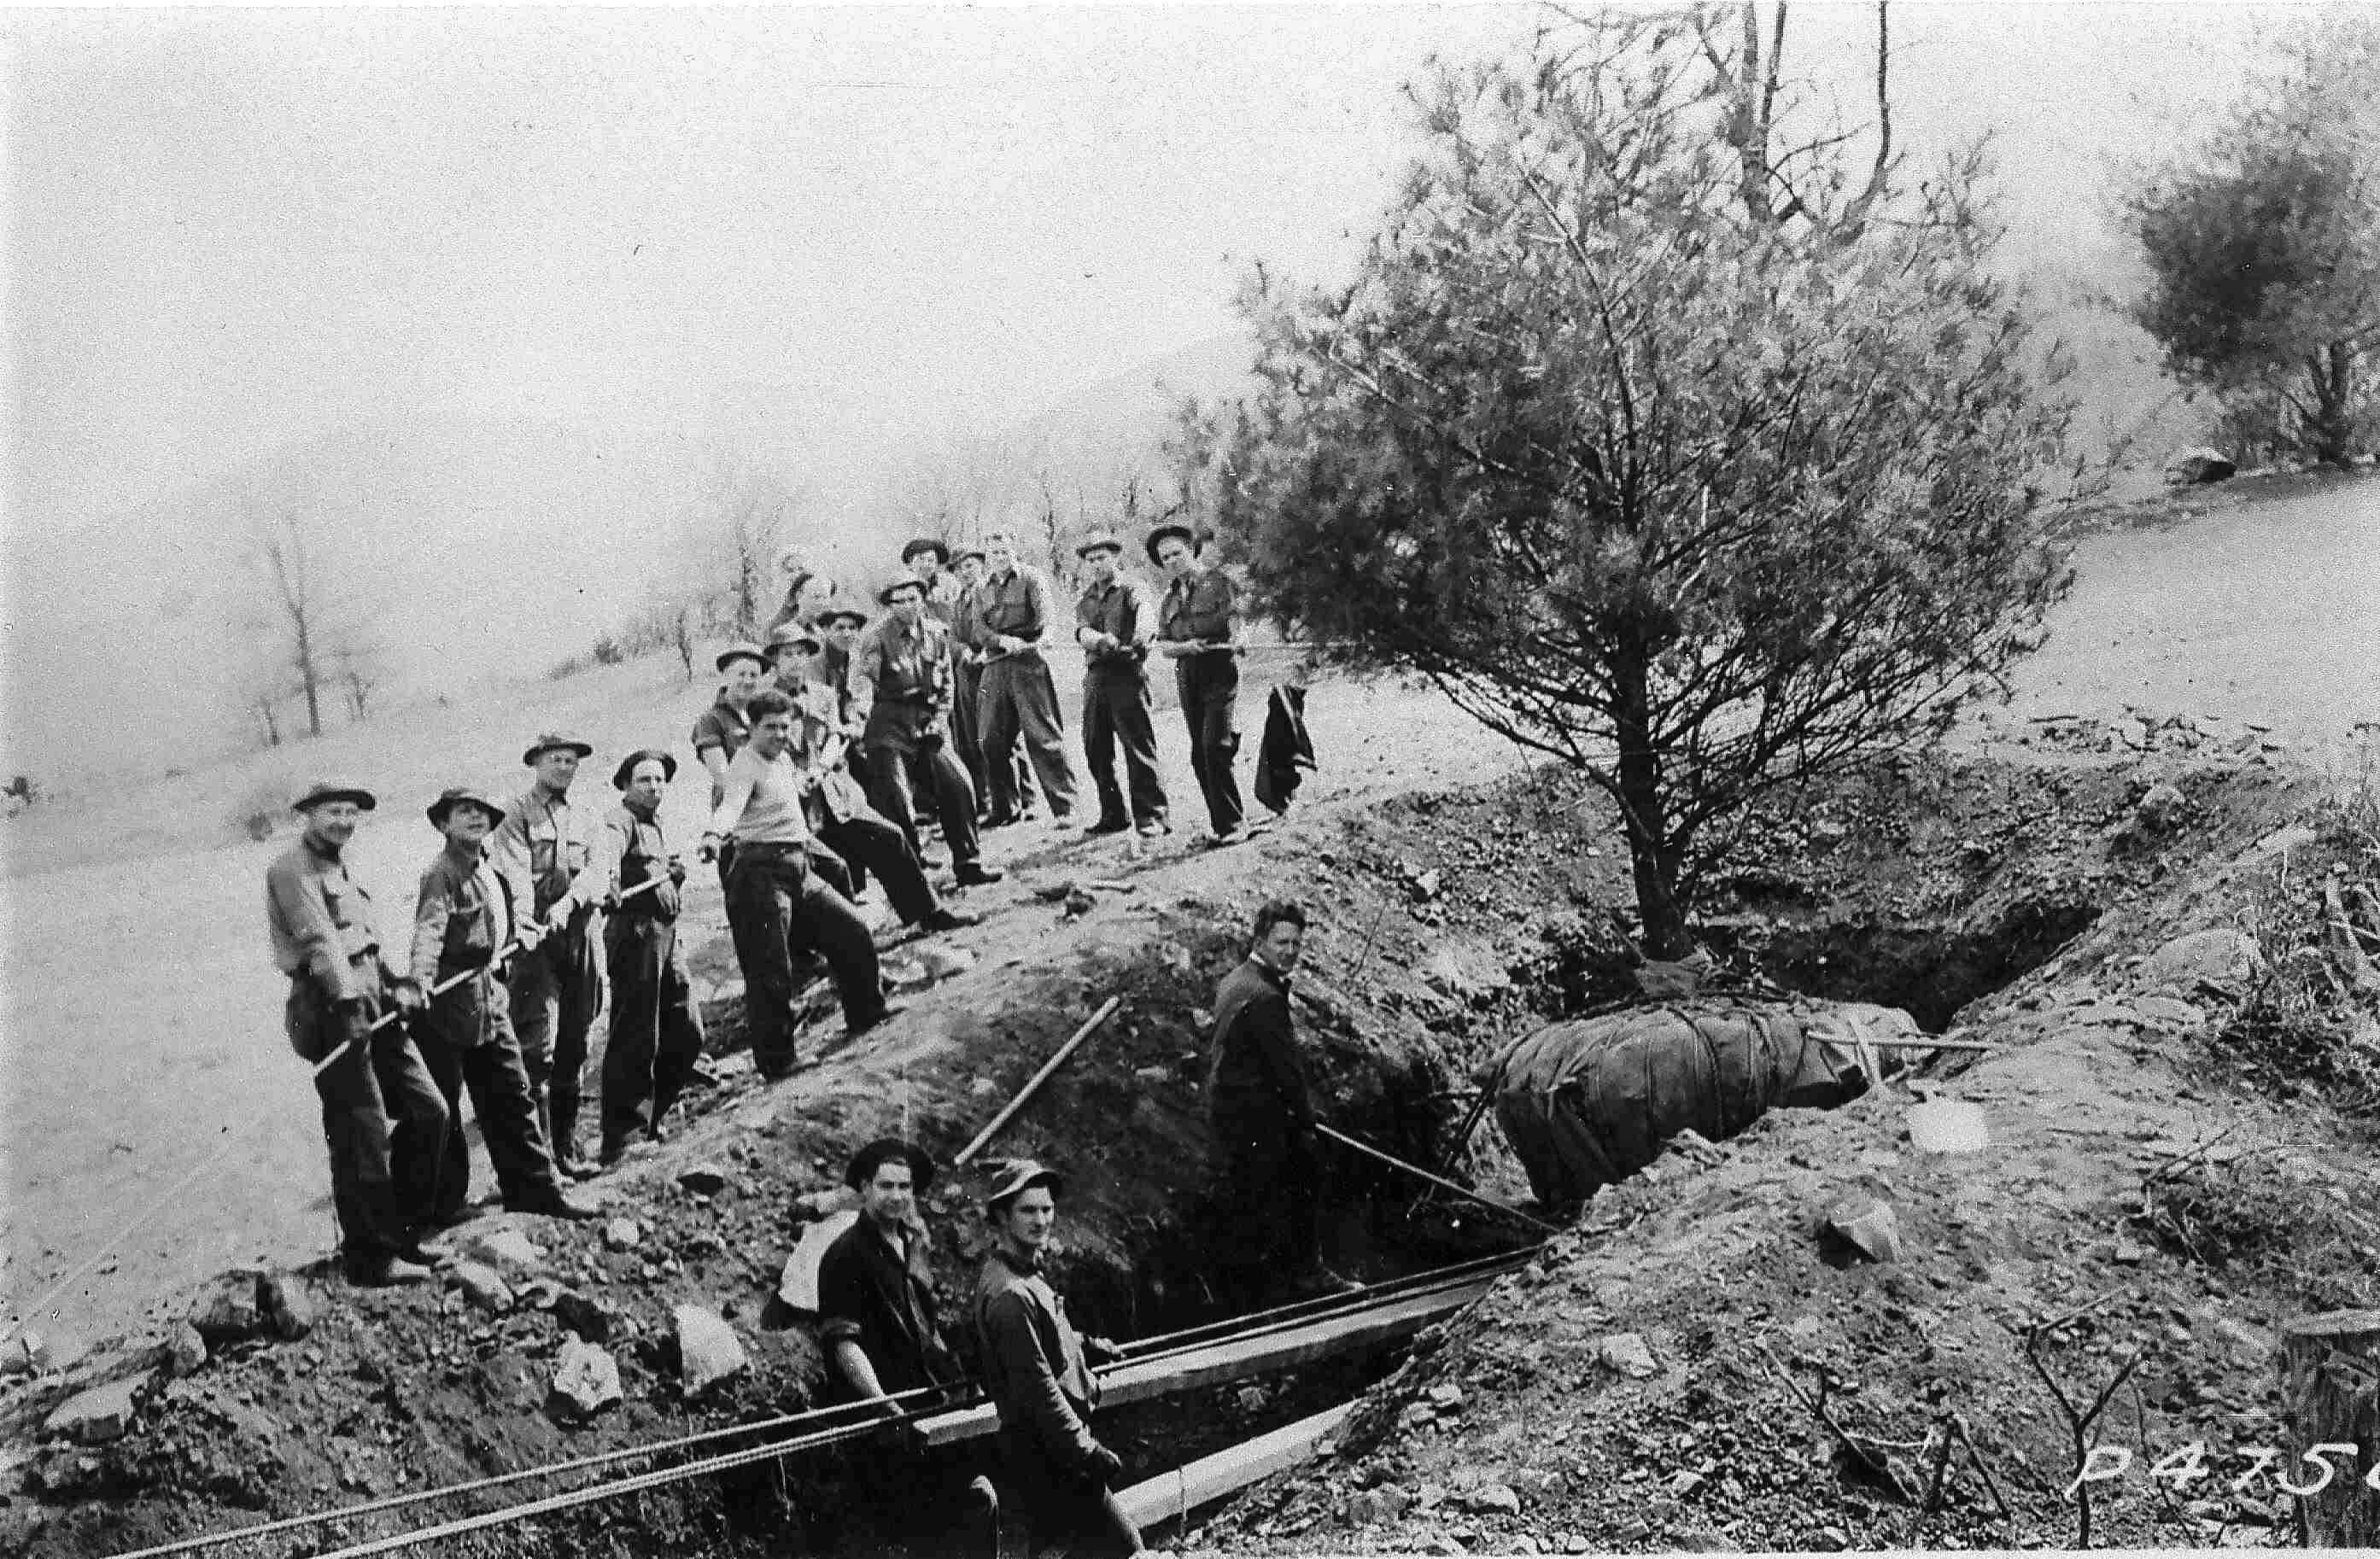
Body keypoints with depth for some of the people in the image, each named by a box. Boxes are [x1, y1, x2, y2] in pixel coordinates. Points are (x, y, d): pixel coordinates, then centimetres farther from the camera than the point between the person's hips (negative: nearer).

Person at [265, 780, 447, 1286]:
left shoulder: (340, 869, 23)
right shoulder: (292, 869, -6)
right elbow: (319, 939, -20)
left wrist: (394, 983, 6)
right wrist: (348, 1002, -30)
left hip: (370, 1003, 9)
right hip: (333, 1008, -9)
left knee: (429, 1111, 8)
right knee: (362, 1136, -7)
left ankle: (402, 1232, 19)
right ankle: (372, 1257, 2)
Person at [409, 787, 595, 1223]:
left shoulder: (488, 871, 14)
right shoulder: (440, 872, -13)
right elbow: (428, 928, -30)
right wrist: (422, 977, -43)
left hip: (490, 998, 8)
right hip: (447, 999, -8)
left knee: (511, 1096, 11)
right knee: (442, 1105, 3)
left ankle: (533, 1187, 18)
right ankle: (445, 1201, 14)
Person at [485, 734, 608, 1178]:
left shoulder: (583, 821, 19)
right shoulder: (518, 814, 2)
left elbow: (595, 874, 3)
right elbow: (515, 871, -14)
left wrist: (567, 901, -18)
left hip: (580, 935, 6)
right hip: (538, 939, -6)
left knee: (574, 1049, 10)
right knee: (538, 1046, -11)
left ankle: (566, 1148, 18)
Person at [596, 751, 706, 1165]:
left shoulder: (657, 828, 22)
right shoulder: (622, 821, -5)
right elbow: (609, 849, -30)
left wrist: (676, 875, 10)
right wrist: (606, 879, -50)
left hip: (667, 936, 9)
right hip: (634, 933, -9)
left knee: (687, 1033, 11)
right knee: (635, 1038, -9)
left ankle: (648, 1119, 24)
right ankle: (620, 1138, -5)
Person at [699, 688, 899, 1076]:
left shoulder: (783, 758, 14)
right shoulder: (746, 764, -13)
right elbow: (731, 803, -36)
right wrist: (713, 834, -51)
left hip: (799, 869, 9)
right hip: (761, 869, -9)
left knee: (853, 931, 12)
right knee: (770, 971, -7)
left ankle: (866, 1015, 28)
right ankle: (776, 1061, 0)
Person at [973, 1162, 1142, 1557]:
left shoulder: (1024, 1273, 10)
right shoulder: (1010, 1294, -23)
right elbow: (1037, 1387, -24)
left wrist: (1087, 1347, 29)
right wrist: (1086, 1452, -21)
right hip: (1044, 1456, -10)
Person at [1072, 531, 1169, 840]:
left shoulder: (1131, 588, 3)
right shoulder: (1085, 600, 17)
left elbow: (1145, 611, -20)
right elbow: (1081, 631, -3)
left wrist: (1142, 634, -43)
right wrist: (1102, 640, -26)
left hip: (1127, 672, -6)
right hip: (1095, 675, 6)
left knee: (1138, 745, -9)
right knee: (1095, 750, 7)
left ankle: (1151, 817, -6)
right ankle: (1113, 815, 18)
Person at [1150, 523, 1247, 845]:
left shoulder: (1218, 581, 1)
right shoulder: (1169, 598, 17)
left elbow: (1235, 619, -7)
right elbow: (1163, 645, 10)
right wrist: (1185, 646, -12)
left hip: (1220, 670, -6)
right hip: (1187, 675, 6)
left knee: (1215, 748, -16)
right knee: (1199, 755, 4)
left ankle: (1233, 824, -9)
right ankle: (1223, 823, 11)